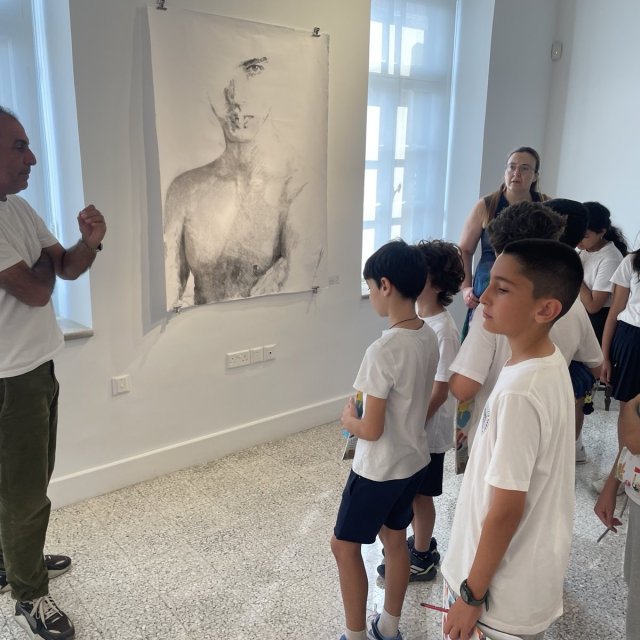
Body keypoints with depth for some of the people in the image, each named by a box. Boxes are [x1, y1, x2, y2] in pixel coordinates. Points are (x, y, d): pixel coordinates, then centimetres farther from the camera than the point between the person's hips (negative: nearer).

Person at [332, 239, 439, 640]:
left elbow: (371, 430, -24)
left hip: (379, 469, -8)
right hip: (415, 460, 8)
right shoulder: (429, 337, -3)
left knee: (345, 546, 12)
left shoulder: (383, 350, -29)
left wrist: (348, 419, -4)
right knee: (394, 539, 23)